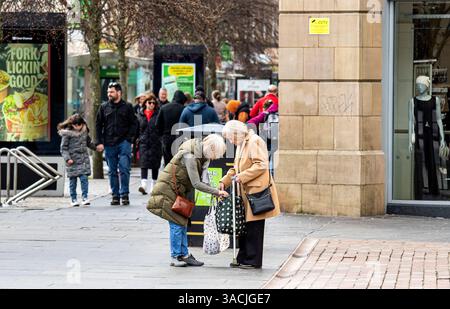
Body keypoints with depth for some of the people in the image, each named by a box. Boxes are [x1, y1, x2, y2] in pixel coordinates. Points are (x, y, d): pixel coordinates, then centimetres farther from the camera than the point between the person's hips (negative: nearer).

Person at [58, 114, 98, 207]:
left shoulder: (84, 131, 7)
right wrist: (67, 158, -16)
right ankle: (74, 200, 9)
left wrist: (96, 147, 21)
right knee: (73, 180, 2)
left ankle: (85, 198, -6)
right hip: (73, 160, -3)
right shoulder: (67, 133, -7)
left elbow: (89, 142, 26)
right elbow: (64, 148, -7)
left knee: (84, 178, -9)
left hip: (84, 159, 3)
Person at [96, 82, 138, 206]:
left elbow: (134, 124, 5)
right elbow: (98, 125, 10)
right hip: (109, 144, 3)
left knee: (124, 168, -10)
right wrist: (100, 142, 2)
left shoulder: (127, 107, 3)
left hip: (123, 142, -3)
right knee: (112, 171, 6)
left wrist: (129, 138, -7)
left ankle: (124, 194, -4)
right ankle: (115, 195, 12)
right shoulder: (104, 107, 9)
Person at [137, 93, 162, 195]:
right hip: (143, 142, 1)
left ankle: (153, 186, 19)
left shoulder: (158, 114, 3)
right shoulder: (140, 114, 10)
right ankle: (143, 185, -23)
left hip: (155, 142, -1)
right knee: (144, 163, -12)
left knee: (155, 165, 7)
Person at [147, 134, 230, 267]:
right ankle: (176, 257, 0)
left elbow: (199, 180, 4)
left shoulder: (203, 155, -2)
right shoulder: (190, 156, -30)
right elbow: (196, 184, -29)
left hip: (181, 190, 9)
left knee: (183, 222, 9)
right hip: (169, 189, -9)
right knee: (177, 223, -8)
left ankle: (184, 255, 13)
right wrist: (217, 192, -26)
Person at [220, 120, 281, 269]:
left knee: (254, 227, -5)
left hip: (256, 190, -9)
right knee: (245, 226, 10)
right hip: (246, 192, 9)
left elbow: (261, 165, -19)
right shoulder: (241, 145, 20)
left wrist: (241, 177, -19)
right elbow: (236, 169, 24)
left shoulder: (254, 141, -11)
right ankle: (244, 259, 14)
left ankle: (253, 261, 0)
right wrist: (224, 182, 10)